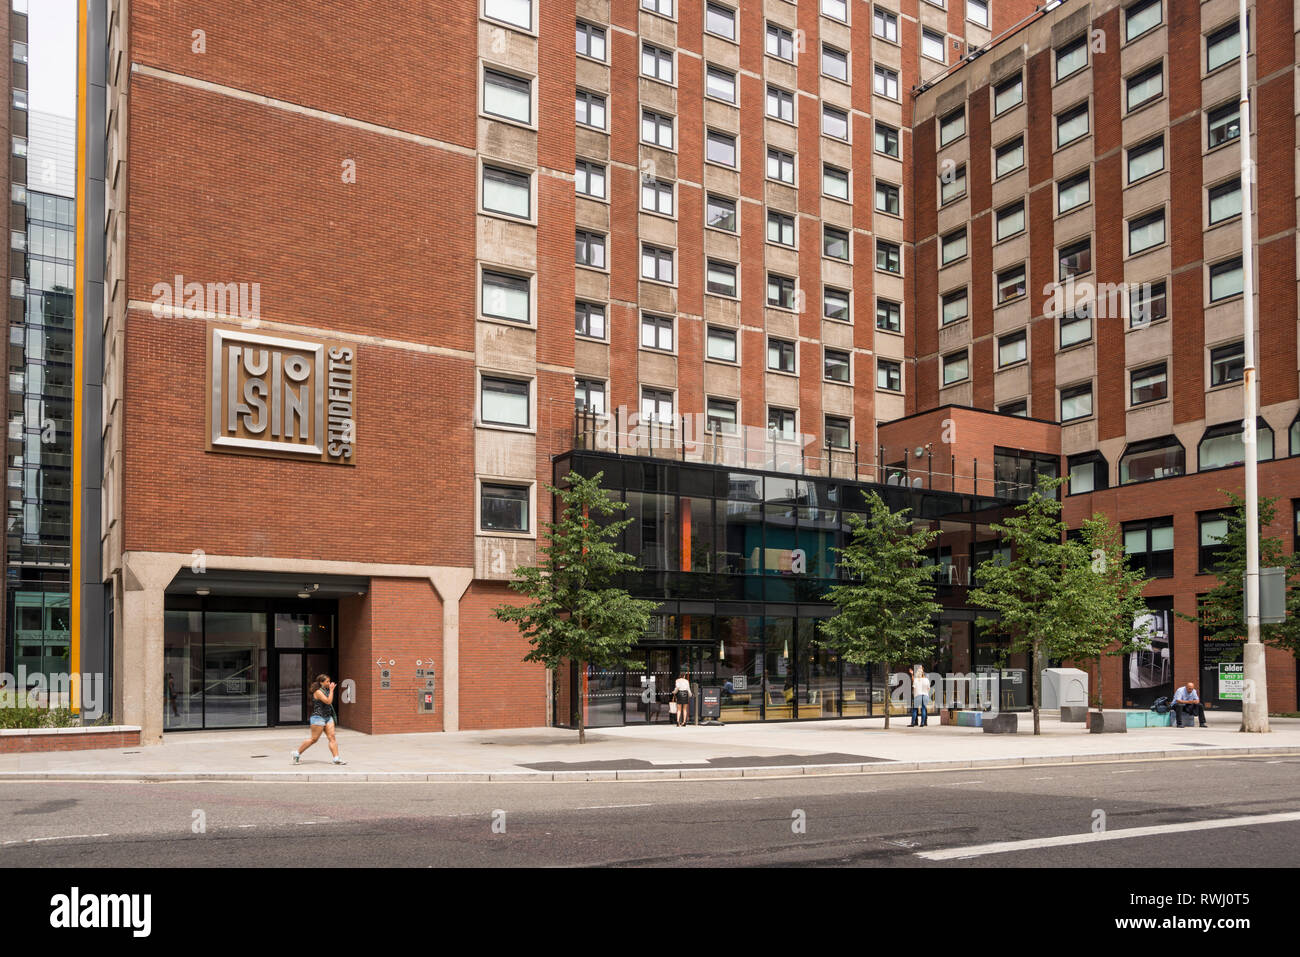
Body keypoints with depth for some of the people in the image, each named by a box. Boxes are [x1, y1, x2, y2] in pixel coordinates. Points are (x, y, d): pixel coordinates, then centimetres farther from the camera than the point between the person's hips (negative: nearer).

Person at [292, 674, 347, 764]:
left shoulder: (326, 690, 13)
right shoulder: (318, 692, -14)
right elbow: (328, 701, -23)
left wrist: (331, 690, 17)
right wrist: (331, 690, -16)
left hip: (328, 717, 8)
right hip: (318, 717, -8)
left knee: (332, 737, -3)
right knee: (314, 739, -4)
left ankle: (336, 758, -7)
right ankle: (297, 754, 10)